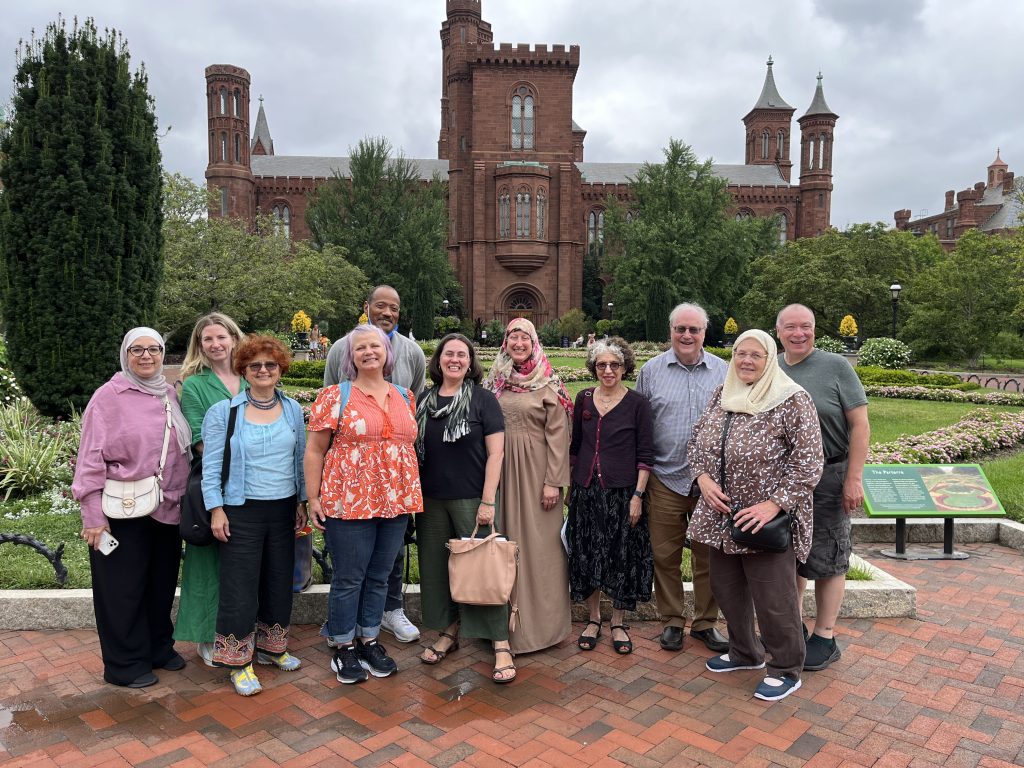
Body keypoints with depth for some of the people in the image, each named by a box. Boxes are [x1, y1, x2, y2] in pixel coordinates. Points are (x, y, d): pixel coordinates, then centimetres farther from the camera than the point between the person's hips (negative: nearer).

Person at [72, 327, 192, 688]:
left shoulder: (170, 394, 6)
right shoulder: (108, 396, -9)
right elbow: (91, 459, -11)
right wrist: (93, 515, -14)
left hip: (166, 508, 5)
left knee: (162, 582, 17)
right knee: (123, 588, 8)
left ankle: (159, 647, 34)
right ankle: (125, 664, 23)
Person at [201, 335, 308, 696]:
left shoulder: (293, 409, 5)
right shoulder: (223, 412, -5)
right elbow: (211, 466, -5)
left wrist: (303, 501, 9)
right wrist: (216, 510, -9)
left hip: (283, 510, 4)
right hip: (241, 511, -4)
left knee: (279, 581, 13)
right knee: (240, 587, 1)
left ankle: (269, 647, 33)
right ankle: (238, 661, 17)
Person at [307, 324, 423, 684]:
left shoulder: (405, 396, 10)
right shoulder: (335, 396, -4)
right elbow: (315, 450, -3)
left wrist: (410, 495, 12)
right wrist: (314, 498, -7)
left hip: (396, 504, 5)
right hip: (349, 503, -4)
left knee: (379, 576, 14)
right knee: (349, 579, 6)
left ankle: (369, 641, 30)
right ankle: (343, 647, 23)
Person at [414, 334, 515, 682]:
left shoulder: (483, 399, -4)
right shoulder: (424, 402, 8)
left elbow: (495, 453, -7)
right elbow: (413, 450, 14)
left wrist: (488, 501, -13)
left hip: (472, 499, -4)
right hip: (431, 500, 5)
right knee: (436, 566, 11)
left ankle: (501, 644, 6)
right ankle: (449, 631, 28)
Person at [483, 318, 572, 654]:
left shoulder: (549, 385, -3)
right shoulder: (494, 382, 9)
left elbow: (558, 436, -6)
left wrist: (553, 481, -11)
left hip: (535, 471, -4)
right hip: (500, 471, 4)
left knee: (538, 544, 1)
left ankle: (540, 622, 15)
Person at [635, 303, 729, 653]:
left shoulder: (723, 372, 5)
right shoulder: (651, 371, 3)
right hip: (666, 479, 0)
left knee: (709, 556, 10)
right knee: (665, 555, 8)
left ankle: (706, 622, 27)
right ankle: (672, 621, 24)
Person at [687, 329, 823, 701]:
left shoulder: (792, 400, -12)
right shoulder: (722, 394, 6)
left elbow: (808, 462, -15)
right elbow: (698, 439, 13)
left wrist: (775, 504, -21)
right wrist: (703, 477, -5)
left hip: (766, 520, -6)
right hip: (721, 514, 7)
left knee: (773, 597, 3)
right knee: (726, 587, 17)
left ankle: (786, 670, 25)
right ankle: (745, 652, 39)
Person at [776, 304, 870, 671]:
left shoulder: (836, 366, -7)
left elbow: (860, 425, -9)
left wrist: (854, 479, -14)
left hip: (827, 478, -4)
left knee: (826, 559, 5)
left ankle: (825, 638, 18)